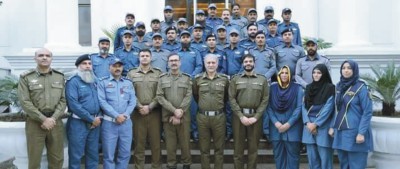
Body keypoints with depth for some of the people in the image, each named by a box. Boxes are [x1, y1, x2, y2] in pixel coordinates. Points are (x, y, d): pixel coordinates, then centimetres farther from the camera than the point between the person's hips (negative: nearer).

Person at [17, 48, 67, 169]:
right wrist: (43, 119, -13)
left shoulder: (60, 76, 9)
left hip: (55, 122, 3)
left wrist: (53, 118, -10)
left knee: (57, 159, 8)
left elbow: (63, 100, 4)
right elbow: (25, 102, -7)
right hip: (35, 122, -2)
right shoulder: (26, 77, 0)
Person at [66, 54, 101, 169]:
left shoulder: (94, 81, 13)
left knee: (93, 154, 15)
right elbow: (73, 104, -17)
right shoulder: (73, 82, -8)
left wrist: (98, 116, -1)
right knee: (76, 155, 2)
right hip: (79, 122, -6)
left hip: (95, 122, 6)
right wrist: (91, 119, -15)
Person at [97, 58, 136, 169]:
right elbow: (102, 102, -8)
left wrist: (125, 115, -11)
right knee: (109, 155, 2)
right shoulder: (103, 83, 3)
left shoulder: (128, 83, 13)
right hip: (109, 123, -3)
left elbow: (133, 101, 5)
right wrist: (116, 116, -15)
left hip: (126, 122, 3)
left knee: (125, 153, 8)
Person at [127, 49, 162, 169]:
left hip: (154, 113, 0)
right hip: (137, 113, 0)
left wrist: (149, 107, -10)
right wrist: (139, 107, -12)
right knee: (139, 142, 5)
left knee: (155, 142, 3)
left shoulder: (158, 73, 7)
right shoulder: (131, 74, 7)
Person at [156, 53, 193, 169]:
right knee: (170, 144, 6)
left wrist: (179, 114, -13)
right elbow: (160, 97, -4)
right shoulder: (162, 79, 5)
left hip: (184, 117, 0)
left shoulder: (187, 78, 5)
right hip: (168, 116, 0)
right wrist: (174, 110, -14)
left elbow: (188, 97, -4)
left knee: (185, 143, 5)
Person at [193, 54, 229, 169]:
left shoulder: (224, 79, 2)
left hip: (219, 116, 0)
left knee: (219, 148, 7)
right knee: (204, 148, 9)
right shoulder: (198, 79, 2)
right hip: (202, 117, 0)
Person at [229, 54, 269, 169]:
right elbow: (232, 99, -2)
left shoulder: (262, 80, 7)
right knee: (238, 147, 5)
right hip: (239, 116, 0)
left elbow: (265, 100, 1)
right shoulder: (235, 79, 6)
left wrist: (255, 117, -9)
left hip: (255, 116, 0)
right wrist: (241, 116, -11)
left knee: (253, 147, 7)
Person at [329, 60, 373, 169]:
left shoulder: (361, 87, -8)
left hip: (355, 132, -6)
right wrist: (332, 126, 10)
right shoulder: (339, 86, 10)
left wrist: (361, 133, -17)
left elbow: (367, 112, -11)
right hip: (340, 132, 6)